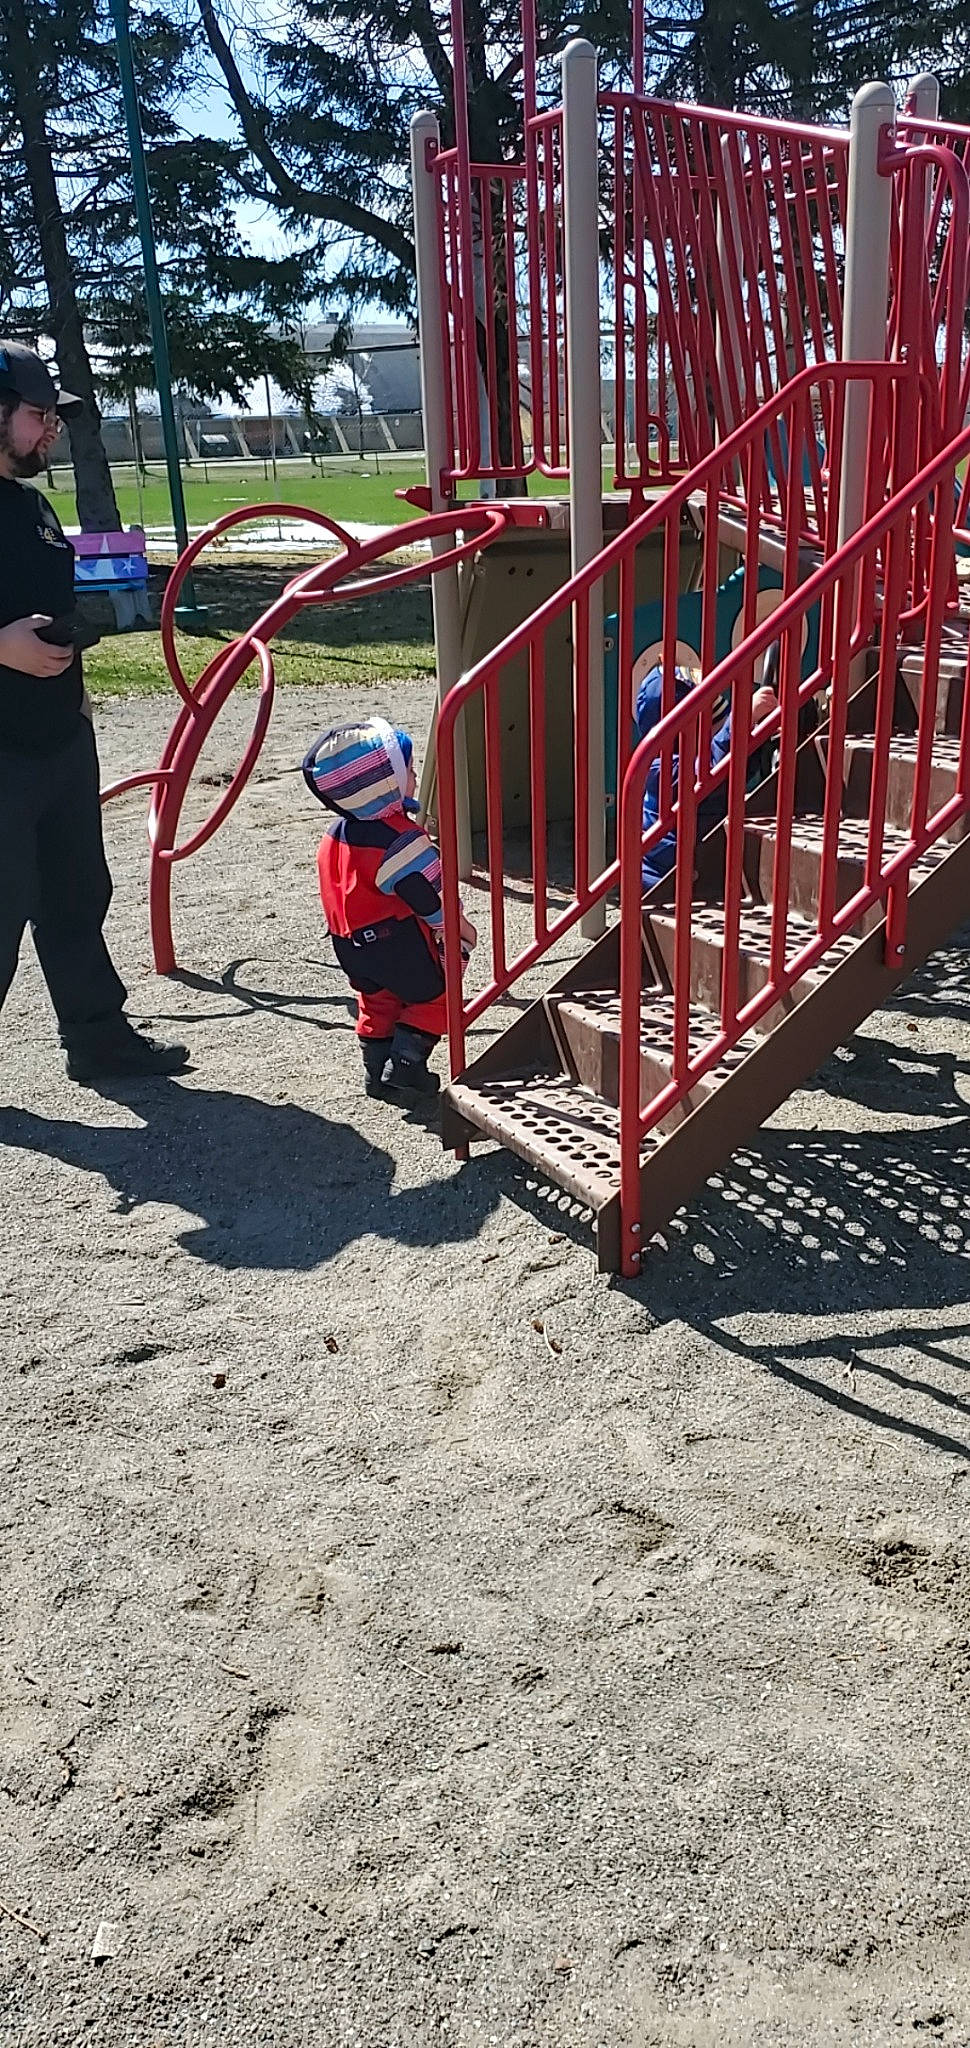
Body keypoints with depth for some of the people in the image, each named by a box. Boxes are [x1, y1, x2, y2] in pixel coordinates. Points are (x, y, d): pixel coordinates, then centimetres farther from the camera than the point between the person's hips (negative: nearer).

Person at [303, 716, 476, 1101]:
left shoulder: (336, 834, 1)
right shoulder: (399, 838, -24)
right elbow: (433, 896, -20)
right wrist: (463, 928, -5)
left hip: (351, 944, 8)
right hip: (400, 945, -8)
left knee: (377, 1000, 23)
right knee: (432, 995, 10)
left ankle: (376, 1070, 26)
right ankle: (405, 1066, 5)